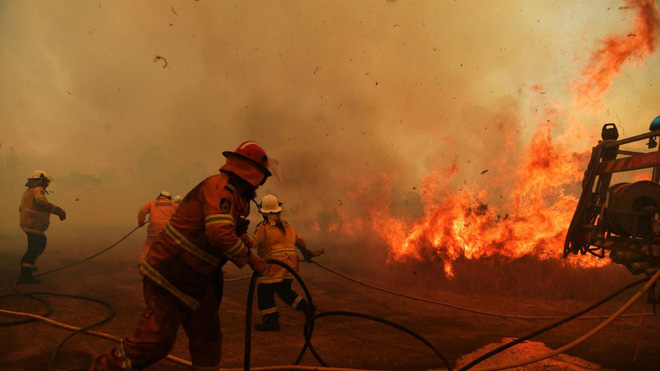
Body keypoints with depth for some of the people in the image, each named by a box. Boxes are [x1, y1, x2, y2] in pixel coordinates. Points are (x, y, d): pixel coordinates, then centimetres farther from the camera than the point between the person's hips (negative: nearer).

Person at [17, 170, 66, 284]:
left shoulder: (28, 191, 17)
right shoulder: (38, 190, -14)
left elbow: (21, 208, 26)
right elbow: (42, 201, -36)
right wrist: (57, 210, -40)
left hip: (27, 223, 10)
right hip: (34, 225, -10)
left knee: (41, 242, 26)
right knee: (34, 248, -10)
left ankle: (26, 262, 37)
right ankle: (25, 276, -11)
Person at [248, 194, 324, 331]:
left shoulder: (263, 228, -6)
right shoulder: (287, 225, 15)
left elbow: (251, 241, -20)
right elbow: (299, 241, 21)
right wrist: (308, 253, 31)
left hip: (274, 266, -7)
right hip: (291, 265, 7)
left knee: (264, 292, 4)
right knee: (284, 290, 21)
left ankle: (271, 320, 2)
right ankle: (306, 307, 15)